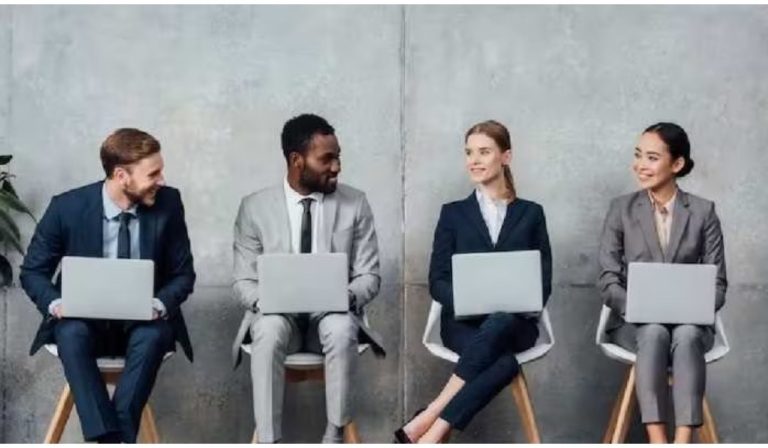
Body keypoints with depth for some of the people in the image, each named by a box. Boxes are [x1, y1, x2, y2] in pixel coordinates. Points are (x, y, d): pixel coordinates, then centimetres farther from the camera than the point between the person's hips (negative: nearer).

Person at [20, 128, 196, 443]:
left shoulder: (168, 203, -6)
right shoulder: (68, 207, -10)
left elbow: (183, 274, 1)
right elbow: (32, 272, 0)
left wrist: (160, 304, -22)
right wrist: (54, 303, -22)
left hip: (144, 323, 1)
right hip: (85, 320, 0)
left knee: (154, 335, -34)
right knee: (71, 332, -35)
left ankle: (117, 438, -34)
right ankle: (109, 441, -39)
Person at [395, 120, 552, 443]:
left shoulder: (531, 213, 14)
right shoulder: (453, 213, 12)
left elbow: (544, 279, 9)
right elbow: (437, 281, 5)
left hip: (514, 323, 1)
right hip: (464, 322, -1)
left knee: (497, 323, -39)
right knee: (504, 361, -36)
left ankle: (425, 425, -40)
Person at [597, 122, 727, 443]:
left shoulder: (703, 212, 5)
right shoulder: (621, 209, 5)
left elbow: (717, 283, 3)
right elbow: (607, 279, -1)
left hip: (689, 323, 0)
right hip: (634, 323, 0)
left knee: (686, 336, -35)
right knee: (654, 333, -35)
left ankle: (683, 444, -45)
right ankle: (657, 443, -43)